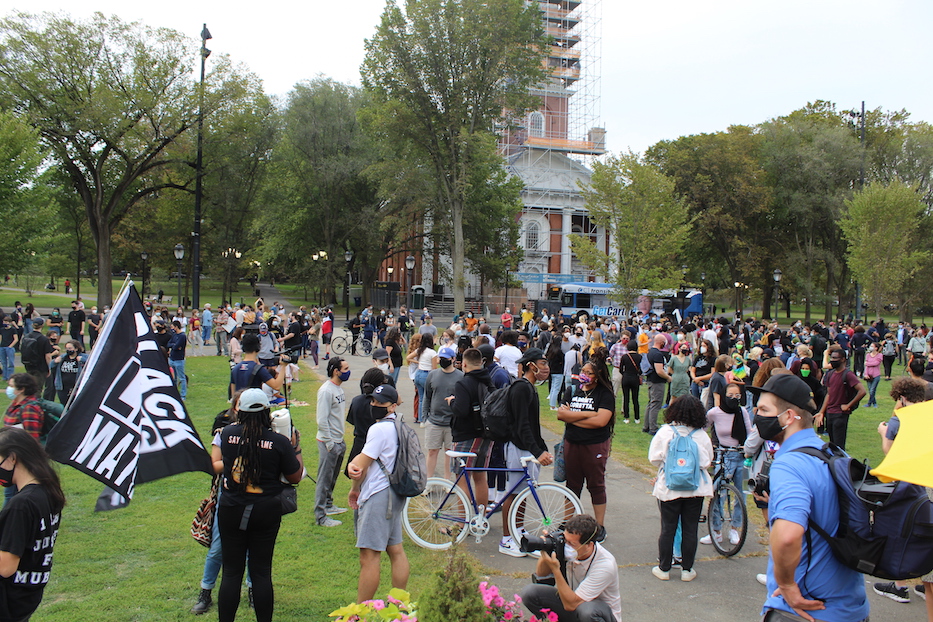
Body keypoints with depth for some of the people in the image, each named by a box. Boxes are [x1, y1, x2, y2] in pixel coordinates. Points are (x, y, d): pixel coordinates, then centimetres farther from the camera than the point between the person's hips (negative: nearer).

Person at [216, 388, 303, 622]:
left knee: (231, 572, 10)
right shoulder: (279, 442, -12)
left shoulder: (228, 434, -6)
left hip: (231, 510, 1)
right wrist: (296, 449, 11)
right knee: (261, 571, 9)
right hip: (266, 512, -1)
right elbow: (295, 477, -1)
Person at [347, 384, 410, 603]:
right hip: (394, 494, 10)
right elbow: (362, 459, 10)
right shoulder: (398, 426, 14)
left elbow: (362, 468, -13)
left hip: (378, 496, -10)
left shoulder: (379, 429, -16)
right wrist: (352, 465, -11)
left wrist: (355, 489, 6)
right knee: (396, 551, 13)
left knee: (368, 556, -5)